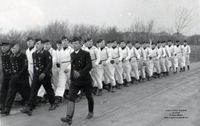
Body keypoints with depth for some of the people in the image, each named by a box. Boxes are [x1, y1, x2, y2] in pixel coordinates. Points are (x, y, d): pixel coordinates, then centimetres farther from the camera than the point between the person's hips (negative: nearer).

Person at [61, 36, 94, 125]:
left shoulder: (86, 54, -9)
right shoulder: (72, 54, 8)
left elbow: (89, 66, -18)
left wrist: (80, 73, -27)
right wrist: (73, 73, 8)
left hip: (85, 80, -4)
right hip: (74, 80, 4)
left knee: (89, 97, 13)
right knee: (71, 98, -11)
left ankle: (91, 112, 36)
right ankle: (69, 117, -14)